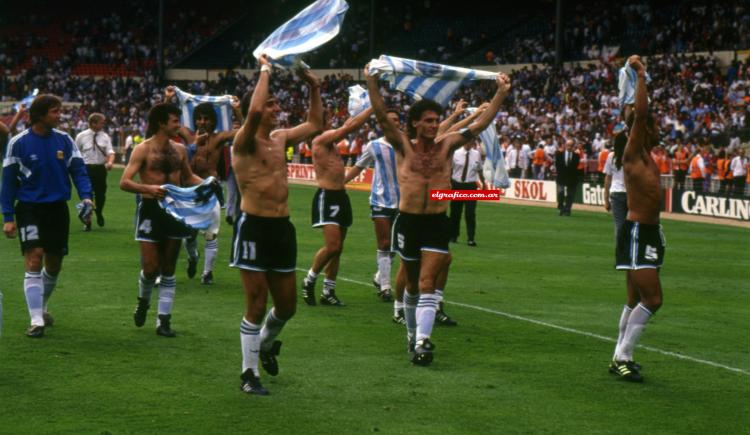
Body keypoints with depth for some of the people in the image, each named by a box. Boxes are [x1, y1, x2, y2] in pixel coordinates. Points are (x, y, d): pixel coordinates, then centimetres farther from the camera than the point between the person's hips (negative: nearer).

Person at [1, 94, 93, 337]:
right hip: (30, 208, -4)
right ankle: (36, 321, -14)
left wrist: (86, 196, -16)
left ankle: (41, 307, 36)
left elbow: (78, 171, 4)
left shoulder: (64, 141, 2)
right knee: (34, 261, -15)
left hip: (58, 208, 4)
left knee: (54, 265, 11)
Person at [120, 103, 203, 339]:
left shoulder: (180, 149, 8)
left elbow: (188, 177, 24)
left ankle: (164, 320, 9)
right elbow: (125, 182, -14)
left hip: (174, 210, 5)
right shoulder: (143, 150, -7)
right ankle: (143, 300, 25)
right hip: (150, 210, -5)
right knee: (151, 267, -6)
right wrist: (148, 189, -31)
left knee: (169, 270, 5)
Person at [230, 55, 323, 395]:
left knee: (287, 305, 13)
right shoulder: (245, 141, -10)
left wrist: (314, 88, 16)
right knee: (256, 305, -4)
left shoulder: (281, 138, 11)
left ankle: (266, 343, 43)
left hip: (282, 227, 7)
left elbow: (315, 125, 27)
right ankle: (249, 373, 8)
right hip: (254, 227, -7)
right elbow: (254, 111, -30)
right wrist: (265, 71, -19)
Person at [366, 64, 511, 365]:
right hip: (408, 221, 0)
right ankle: (413, 333, 33)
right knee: (412, 284, 14)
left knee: (427, 283, -11)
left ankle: (422, 342, -19)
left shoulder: (446, 145, 5)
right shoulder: (403, 145, 1)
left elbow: (480, 124, 2)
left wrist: (501, 93, -4)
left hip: (437, 222, 0)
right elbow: (382, 117, -11)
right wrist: (372, 83, -22)